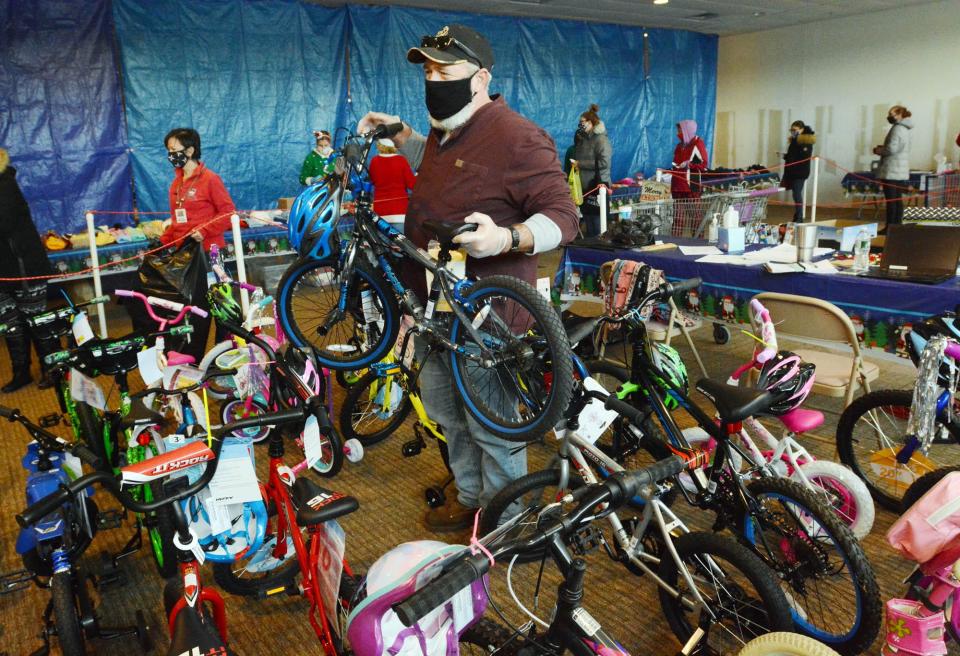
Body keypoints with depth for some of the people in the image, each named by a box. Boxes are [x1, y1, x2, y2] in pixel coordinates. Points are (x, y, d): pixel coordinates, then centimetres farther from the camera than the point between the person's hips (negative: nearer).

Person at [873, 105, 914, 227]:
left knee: (891, 200, -8)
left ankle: (890, 227, -7)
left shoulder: (897, 128, -13)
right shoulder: (904, 129, 18)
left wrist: (879, 151, -4)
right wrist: (882, 149, 12)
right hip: (901, 172, 10)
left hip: (892, 172, -10)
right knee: (897, 200, 11)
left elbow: (892, 148, -21)